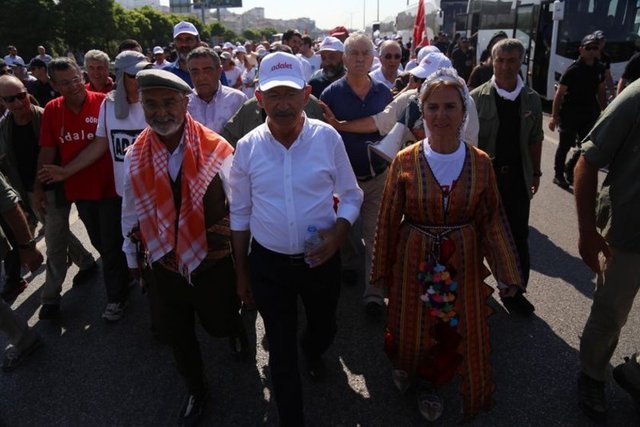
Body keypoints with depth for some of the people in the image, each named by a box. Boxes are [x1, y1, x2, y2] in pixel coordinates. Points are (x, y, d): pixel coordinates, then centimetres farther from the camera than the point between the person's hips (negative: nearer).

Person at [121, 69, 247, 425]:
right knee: (178, 336, 20)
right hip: (162, 266, 3)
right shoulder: (135, 156, -7)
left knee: (221, 323, 20)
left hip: (213, 263, -2)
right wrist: (133, 257, 13)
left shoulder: (217, 150, -16)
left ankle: (236, 329, 59)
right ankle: (196, 390, 47)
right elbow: (131, 212, 4)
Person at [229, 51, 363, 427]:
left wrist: (339, 232, -19)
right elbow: (240, 213, 2)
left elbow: (351, 195, 0)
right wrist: (241, 271, 6)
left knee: (325, 328, 24)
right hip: (268, 264, 0)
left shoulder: (328, 138, -11)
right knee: (281, 349, 14)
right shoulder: (247, 147, -8)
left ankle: (312, 350, 63)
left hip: (321, 260, 1)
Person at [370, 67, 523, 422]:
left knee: (459, 334, 15)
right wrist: (382, 271, 2)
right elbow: (388, 221, -4)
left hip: (463, 263, 2)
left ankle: (428, 381, 47)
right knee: (412, 330, 15)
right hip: (415, 262, -1)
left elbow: (491, 220, 1)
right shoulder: (405, 161, -11)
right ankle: (408, 366, 52)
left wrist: (508, 274, 3)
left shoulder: (480, 162, -6)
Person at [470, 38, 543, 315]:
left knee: (518, 236, 6)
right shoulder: (477, 97, -6)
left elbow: (535, 139, 11)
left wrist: (536, 172, 10)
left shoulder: (531, 99, 4)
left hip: (518, 177, 3)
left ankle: (514, 291, 20)